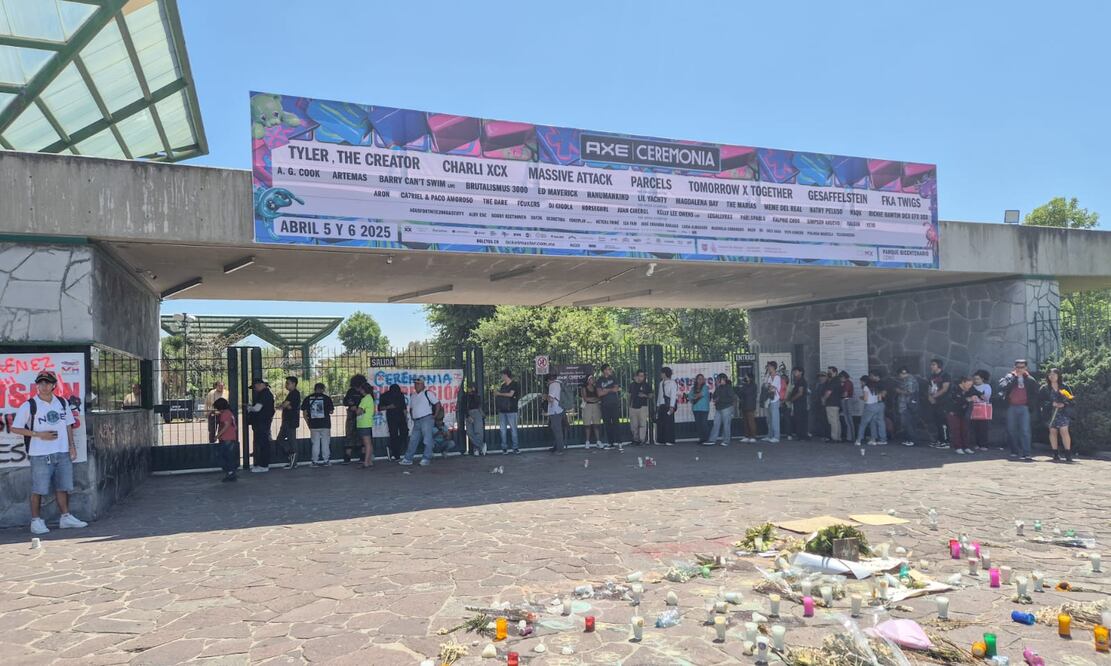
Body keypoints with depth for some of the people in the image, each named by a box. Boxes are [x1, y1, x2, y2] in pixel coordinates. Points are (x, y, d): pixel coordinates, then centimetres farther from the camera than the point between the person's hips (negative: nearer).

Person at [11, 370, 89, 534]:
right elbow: (14, 429, -3)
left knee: (63, 487, 9)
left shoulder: (62, 403, 10)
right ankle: (36, 521, 9)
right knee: (38, 490, -1)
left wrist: (72, 446, 9)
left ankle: (66, 517, 17)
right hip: (40, 455, -4)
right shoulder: (29, 406, -5)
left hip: (62, 453, 4)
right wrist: (39, 434, -12)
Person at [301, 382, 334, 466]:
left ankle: (315, 461, 11)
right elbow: (331, 411, -1)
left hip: (313, 425, 2)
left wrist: (308, 423, 10)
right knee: (325, 443, 10)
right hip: (325, 424, -2)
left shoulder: (308, 398, 3)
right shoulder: (326, 398, -4)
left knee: (315, 443, 10)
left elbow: (305, 413, 2)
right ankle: (326, 460, 13)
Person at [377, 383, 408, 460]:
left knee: (404, 433, -10)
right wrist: (388, 407, -17)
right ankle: (396, 455, 0)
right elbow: (380, 408, -2)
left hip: (401, 417, 3)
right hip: (391, 418, -3)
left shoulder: (401, 395, 6)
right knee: (393, 436, -4)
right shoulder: (385, 396, -3)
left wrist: (406, 417, 12)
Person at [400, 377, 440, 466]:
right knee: (413, 440, 9)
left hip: (426, 419, -7)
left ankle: (427, 459, -1)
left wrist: (435, 415, -9)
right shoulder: (412, 395, 16)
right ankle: (408, 459, 14)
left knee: (427, 440, -5)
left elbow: (437, 404, -7)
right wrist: (412, 417, 15)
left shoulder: (427, 393, -5)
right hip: (416, 421, 7)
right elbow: (411, 408, 29)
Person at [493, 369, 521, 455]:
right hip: (502, 410, 6)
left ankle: (515, 447, 0)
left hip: (511, 410, -6)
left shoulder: (514, 384, -1)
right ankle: (504, 448, 6)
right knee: (503, 429, 2)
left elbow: (510, 394, -12)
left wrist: (499, 394, -6)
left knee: (513, 429, -5)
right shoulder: (503, 385, 17)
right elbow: (498, 394, 22)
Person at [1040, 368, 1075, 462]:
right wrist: (1053, 404, -12)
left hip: (1063, 412, -1)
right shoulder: (1045, 388, 7)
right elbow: (1042, 401, 2)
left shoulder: (1065, 387, 8)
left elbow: (1072, 399, 6)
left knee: (1064, 431, -11)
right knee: (1053, 432, 0)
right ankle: (1056, 454, 8)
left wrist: (1064, 404, -11)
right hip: (1051, 413, 1)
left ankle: (1068, 454, -7)